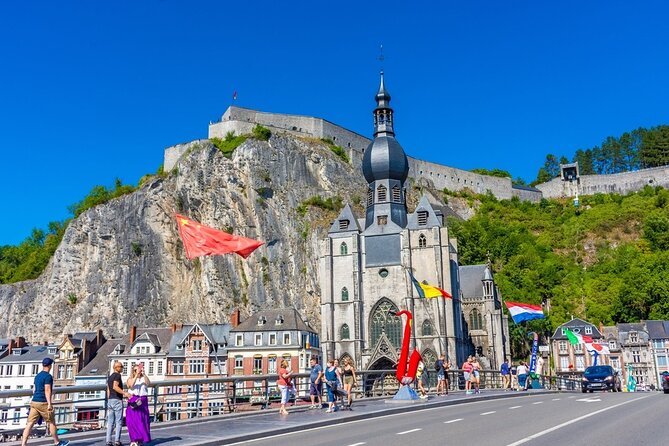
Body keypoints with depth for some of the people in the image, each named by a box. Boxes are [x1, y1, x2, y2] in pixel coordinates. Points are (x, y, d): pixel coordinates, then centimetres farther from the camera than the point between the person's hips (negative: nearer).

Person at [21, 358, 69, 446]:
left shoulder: (37, 376, 15)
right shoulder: (48, 376, -12)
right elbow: (47, 390, -19)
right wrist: (49, 404, -21)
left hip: (34, 402, 8)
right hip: (43, 403, -8)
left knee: (30, 424, 1)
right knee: (51, 423, 6)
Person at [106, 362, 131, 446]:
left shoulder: (110, 377, 17)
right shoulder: (117, 375, -10)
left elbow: (108, 391, 19)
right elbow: (115, 387, -25)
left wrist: (109, 402, 22)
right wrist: (124, 393, -31)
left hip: (110, 400, 8)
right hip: (117, 400, -8)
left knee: (110, 422, 8)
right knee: (119, 422, -3)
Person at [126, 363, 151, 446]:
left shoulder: (143, 379, 10)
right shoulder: (130, 379, 7)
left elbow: (148, 383, -10)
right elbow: (131, 385, -14)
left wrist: (143, 373, -19)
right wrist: (136, 375, -20)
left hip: (143, 401, 2)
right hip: (133, 402, -2)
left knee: (143, 420, 2)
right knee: (134, 420, -7)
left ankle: (140, 439, 11)